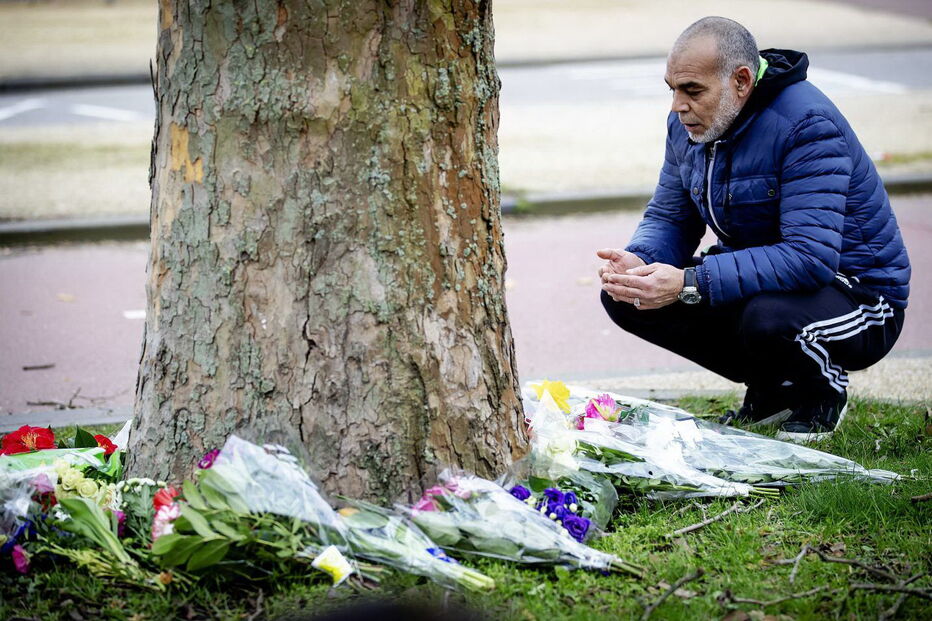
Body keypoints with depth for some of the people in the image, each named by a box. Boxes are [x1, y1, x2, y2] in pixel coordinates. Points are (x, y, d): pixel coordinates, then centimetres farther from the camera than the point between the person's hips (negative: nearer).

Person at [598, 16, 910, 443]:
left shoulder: (807, 124, -26)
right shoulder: (688, 124, -1)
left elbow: (811, 257, -35)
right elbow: (669, 219, 7)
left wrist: (690, 283, -41)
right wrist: (638, 262, -19)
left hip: (858, 296, -8)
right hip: (754, 281, 8)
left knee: (767, 317, -40)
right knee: (625, 297, -8)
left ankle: (823, 389, -3)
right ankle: (770, 389, 8)